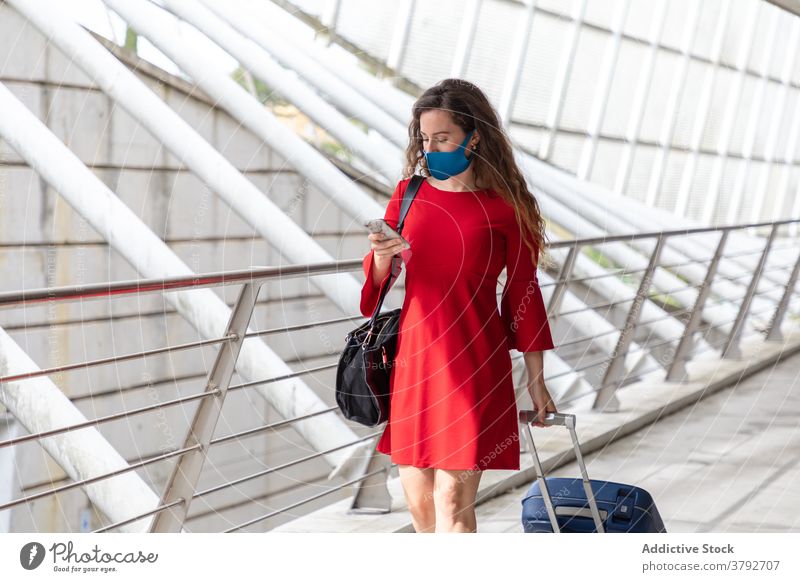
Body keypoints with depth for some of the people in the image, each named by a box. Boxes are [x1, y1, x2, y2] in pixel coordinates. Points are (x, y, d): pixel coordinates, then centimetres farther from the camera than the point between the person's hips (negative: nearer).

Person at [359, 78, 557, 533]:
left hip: (473, 364, -4)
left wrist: (536, 379, 3)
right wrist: (381, 258, -16)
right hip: (413, 356, 5)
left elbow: (523, 293, 0)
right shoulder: (409, 194, 4)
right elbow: (378, 280, 8)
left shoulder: (504, 209, -6)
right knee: (416, 490, 13)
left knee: (452, 499, -6)